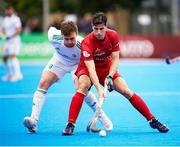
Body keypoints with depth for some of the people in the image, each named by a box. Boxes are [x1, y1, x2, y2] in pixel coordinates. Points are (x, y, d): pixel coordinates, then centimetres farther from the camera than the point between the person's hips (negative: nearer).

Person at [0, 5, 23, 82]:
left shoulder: (16, 19, -9)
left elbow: (18, 30, -17)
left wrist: (11, 36, -24)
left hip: (14, 40, -8)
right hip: (7, 41, 8)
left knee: (12, 56, -23)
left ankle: (18, 74, -27)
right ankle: (10, 74, 23)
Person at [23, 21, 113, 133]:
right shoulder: (54, 37, -32)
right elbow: (51, 29, -6)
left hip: (77, 64, -3)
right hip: (59, 61, 3)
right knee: (43, 83, -16)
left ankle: (103, 118, -5)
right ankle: (33, 121, -19)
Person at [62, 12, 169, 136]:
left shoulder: (113, 36, -19)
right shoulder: (87, 42, -30)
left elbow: (115, 59, -15)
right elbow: (91, 68, -36)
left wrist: (109, 77, -32)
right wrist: (99, 89, -47)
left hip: (107, 68, 3)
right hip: (87, 67, -3)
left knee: (126, 91, -9)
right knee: (83, 86, -33)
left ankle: (152, 120, 1)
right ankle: (70, 124, -33)